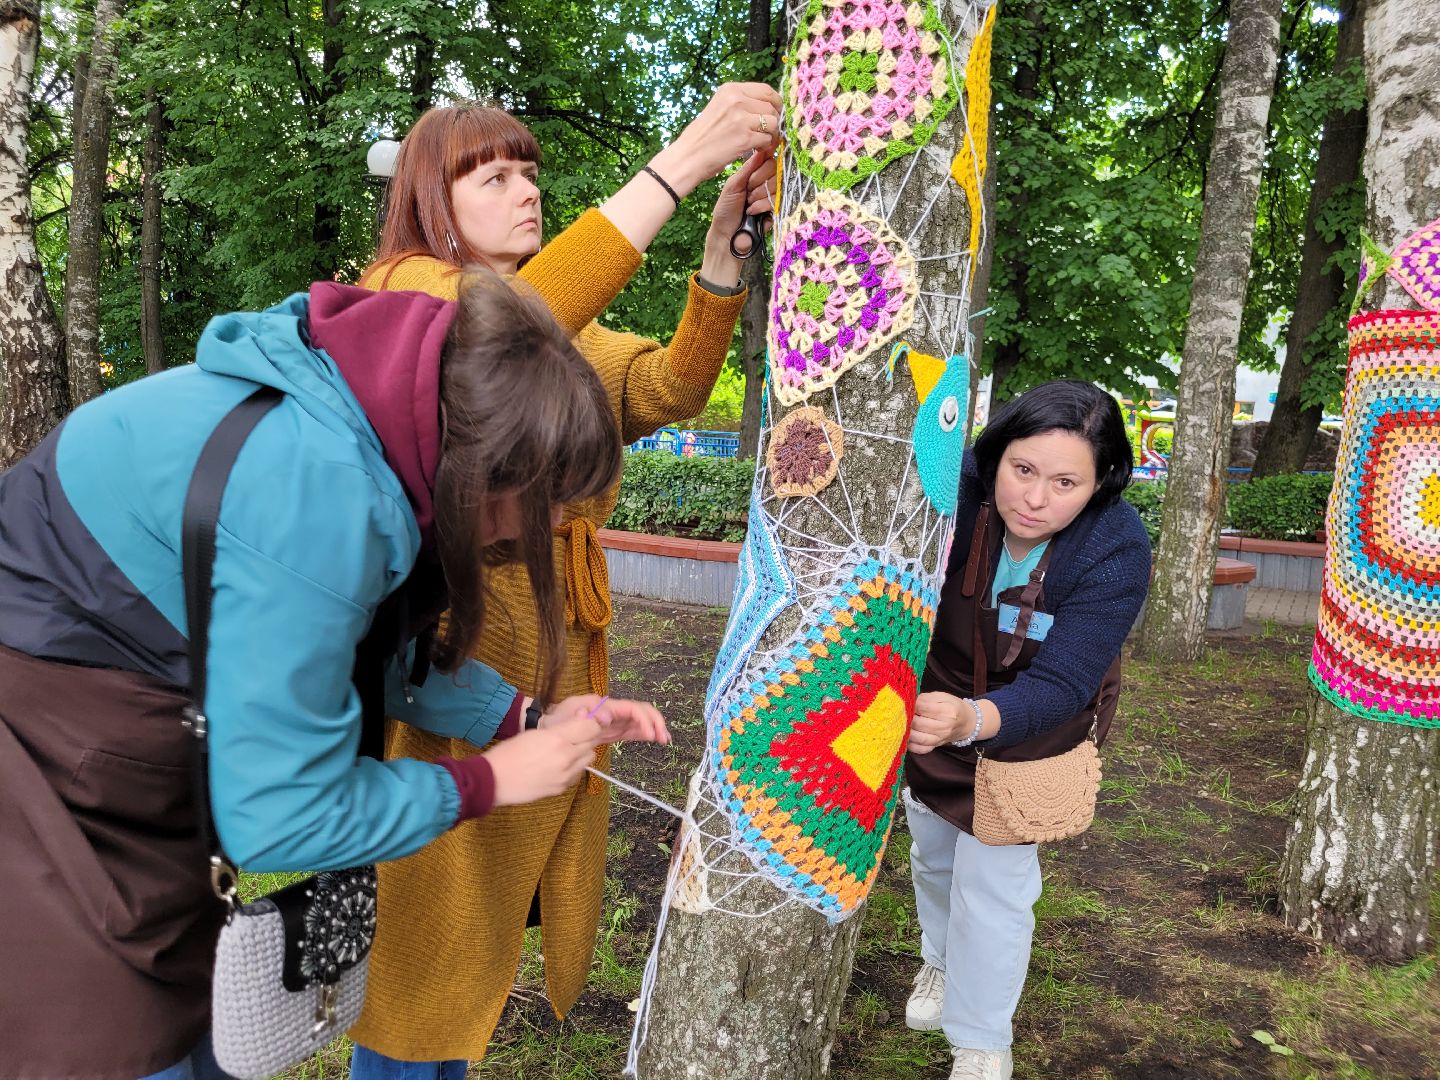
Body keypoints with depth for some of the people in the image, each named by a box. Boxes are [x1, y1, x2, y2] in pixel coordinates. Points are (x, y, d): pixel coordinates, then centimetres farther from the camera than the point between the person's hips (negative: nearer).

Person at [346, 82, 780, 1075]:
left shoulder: (571, 334, 16)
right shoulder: (403, 290, -6)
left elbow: (671, 387, -1)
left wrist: (723, 242, -15)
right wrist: (679, 165, -30)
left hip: (554, 655, 7)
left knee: (493, 904, 18)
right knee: (424, 913, 3)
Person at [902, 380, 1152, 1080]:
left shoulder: (1116, 554, -32)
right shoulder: (956, 487, -30)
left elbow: (1056, 687, -36)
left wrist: (969, 721, -55)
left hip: (1029, 725, -2)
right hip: (934, 695, 3)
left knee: (992, 877, 1)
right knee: (933, 851, 22)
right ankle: (941, 959, 54)